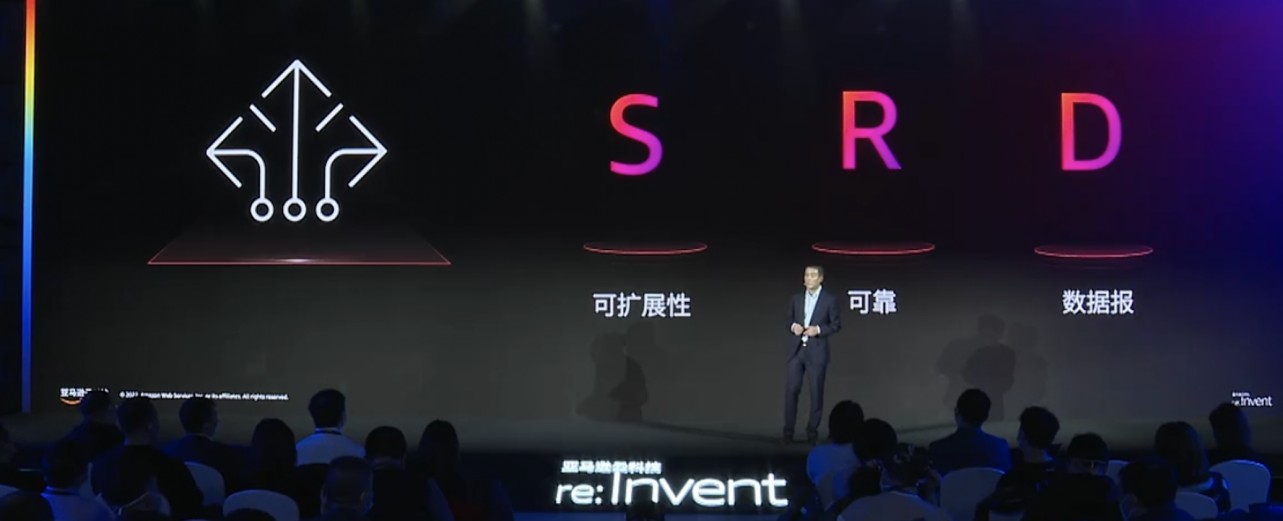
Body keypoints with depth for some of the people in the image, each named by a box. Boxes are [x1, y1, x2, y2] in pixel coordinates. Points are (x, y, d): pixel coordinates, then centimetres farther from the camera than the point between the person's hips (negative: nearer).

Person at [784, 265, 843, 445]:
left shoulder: (830, 299, -1)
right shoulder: (796, 298, 10)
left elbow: (836, 325, -2)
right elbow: (789, 320, 16)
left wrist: (818, 330, -16)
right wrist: (793, 326, -7)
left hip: (817, 351, -3)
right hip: (797, 349, 3)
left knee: (816, 393, 2)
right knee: (791, 390, -3)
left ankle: (812, 432, 11)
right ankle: (788, 431, 3)